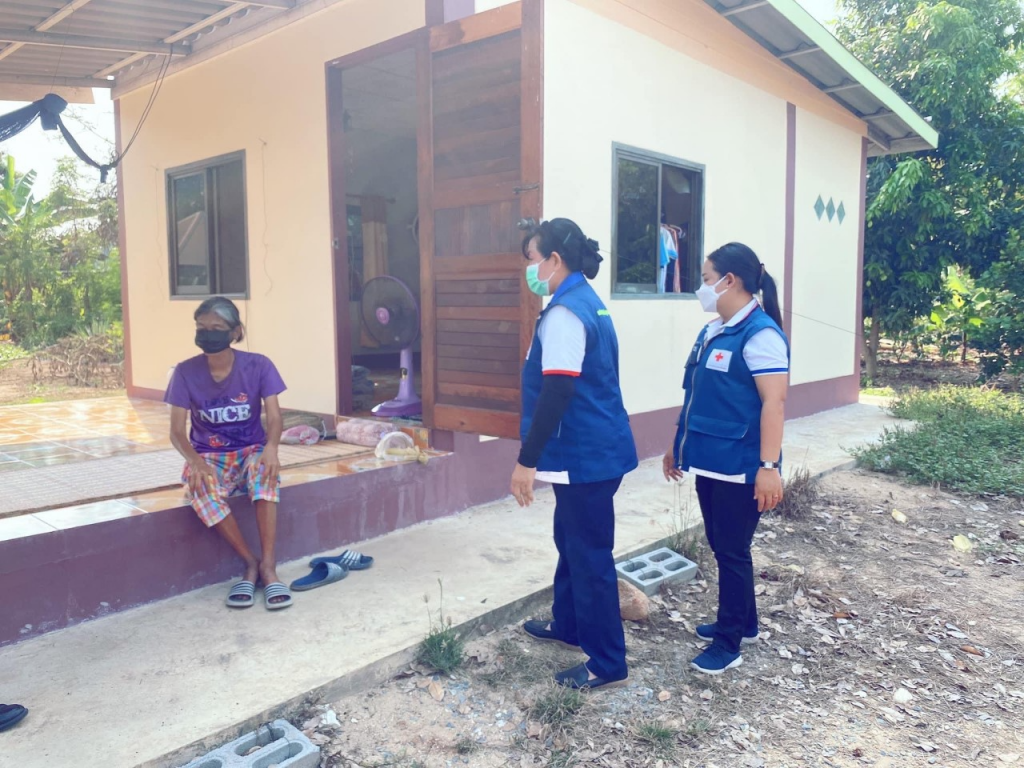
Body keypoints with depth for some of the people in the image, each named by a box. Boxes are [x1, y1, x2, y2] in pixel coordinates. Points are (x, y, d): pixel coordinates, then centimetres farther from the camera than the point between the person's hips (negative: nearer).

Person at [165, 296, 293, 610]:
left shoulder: (258, 366, -8)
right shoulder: (186, 372, -7)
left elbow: (274, 417, -16)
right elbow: (176, 431, -10)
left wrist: (271, 446, -39)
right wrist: (195, 461, -32)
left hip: (250, 451, 0)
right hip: (209, 457, 1)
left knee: (266, 469, -37)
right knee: (199, 486, -35)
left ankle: (268, 566, -35)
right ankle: (251, 562, -20)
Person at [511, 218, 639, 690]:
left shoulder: (564, 313, -19)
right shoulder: (589, 303, 12)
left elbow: (557, 393, -25)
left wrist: (526, 460, -21)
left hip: (586, 454, -10)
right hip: (592, 448, 10)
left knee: (590, 555, 1)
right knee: (570, 542, 23)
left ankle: (607, 661, 14)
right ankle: (567, 625, 40)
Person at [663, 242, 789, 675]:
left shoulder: (760, 334, -16)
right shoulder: (713, 331, 11)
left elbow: (773, 402, -21)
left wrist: (769, 467, -24)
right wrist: (679, 446, 20)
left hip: (740, 466, -9)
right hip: (710, 460, 9)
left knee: (732, 551, 2)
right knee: (720, 547, 17)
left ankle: (728, 643, 16)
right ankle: (743, 624, 34)